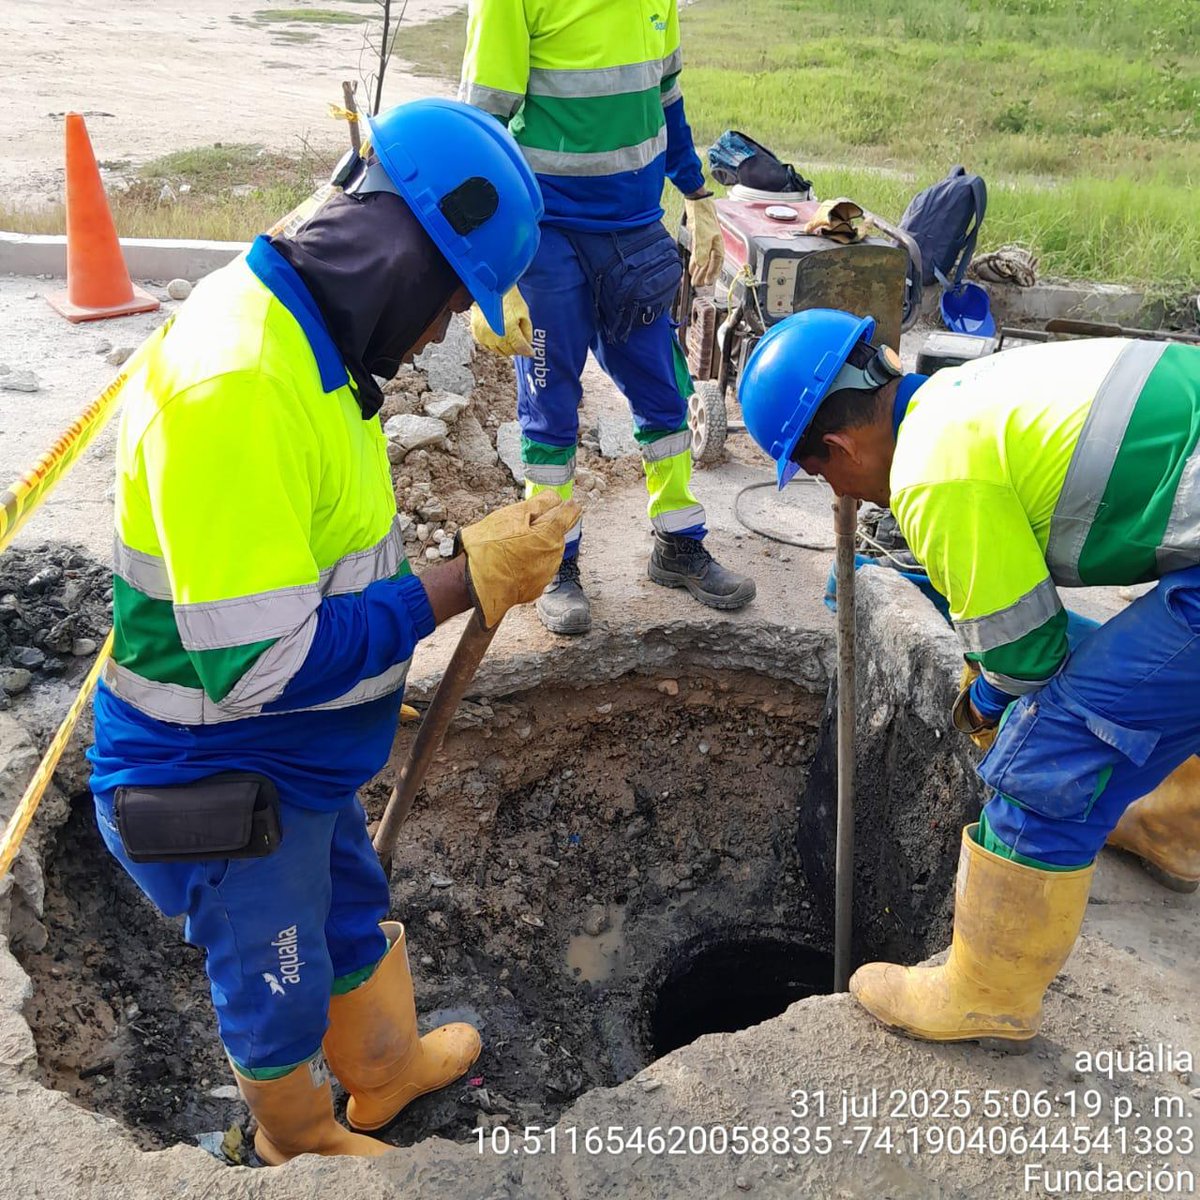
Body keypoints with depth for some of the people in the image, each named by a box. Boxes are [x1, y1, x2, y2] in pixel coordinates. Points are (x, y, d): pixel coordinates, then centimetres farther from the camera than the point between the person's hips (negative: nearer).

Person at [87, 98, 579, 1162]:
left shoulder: (301, 339, -1)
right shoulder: (230, 389, -33)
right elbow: (259, 662, -33)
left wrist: (475, 562, 2)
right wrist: (469, 584, -27)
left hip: (298, 760, 9)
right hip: (219, 792, -8)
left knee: (355, 923, 30)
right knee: (278, 988, 20)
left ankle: (387, 1070, 59)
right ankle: (302, 1143, 51)